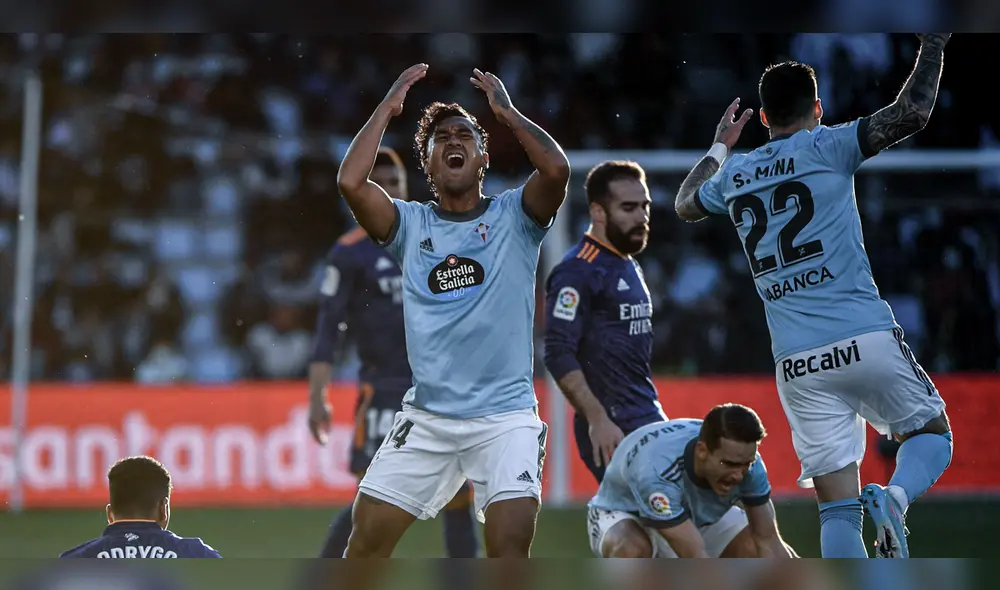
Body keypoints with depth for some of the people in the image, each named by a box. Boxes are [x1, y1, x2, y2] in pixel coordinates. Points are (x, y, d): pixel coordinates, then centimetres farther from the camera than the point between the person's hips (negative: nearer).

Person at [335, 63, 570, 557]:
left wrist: (506, 111, -5)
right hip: (426, 418, 3)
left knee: (510, 548, -16)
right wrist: (388, 107, -1)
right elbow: (351, 182, -10)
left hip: (505, 414, -3)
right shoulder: (411, 224, 8)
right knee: (366, 538, 2)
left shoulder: (512, 216, 3)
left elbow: (556, 170, -17)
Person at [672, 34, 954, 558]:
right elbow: (912, 113, -10)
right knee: (932, 433, 15)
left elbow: (684, 204, 37)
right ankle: (894, 497, -17)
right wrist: (933, 43, 3)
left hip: (797, 363, 4)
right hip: (865, 339, -3)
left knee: (837, 510, 4)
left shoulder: (734, 175, 15)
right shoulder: (826, 148, 0)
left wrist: (719, 147, 49)